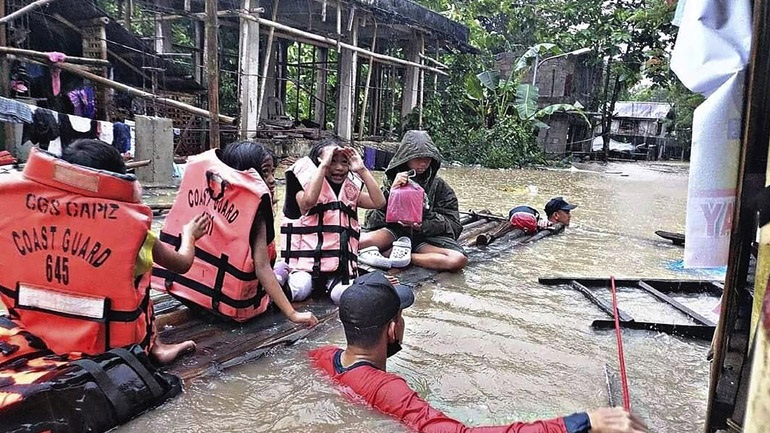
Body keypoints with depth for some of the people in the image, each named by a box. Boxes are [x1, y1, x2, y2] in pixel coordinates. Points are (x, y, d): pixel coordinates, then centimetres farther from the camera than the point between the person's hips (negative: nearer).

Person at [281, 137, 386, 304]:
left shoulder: (350, 191, 13)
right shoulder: (306, 188, 1)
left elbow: (379, 202, -2)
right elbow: (309, 200, -25)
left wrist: (362, 169, -4)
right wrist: (324, 164, -19)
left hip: (341, 264, 3)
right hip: (307, 261, -2)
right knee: (299, 291, -28)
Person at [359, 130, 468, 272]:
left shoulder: (438, 185, 7)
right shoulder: (392, 179, 6)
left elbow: (453, 223, 2)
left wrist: (424, 225, -16)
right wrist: (392, 191, -14)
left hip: (426, 236, 2)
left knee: (459, 260, -32)